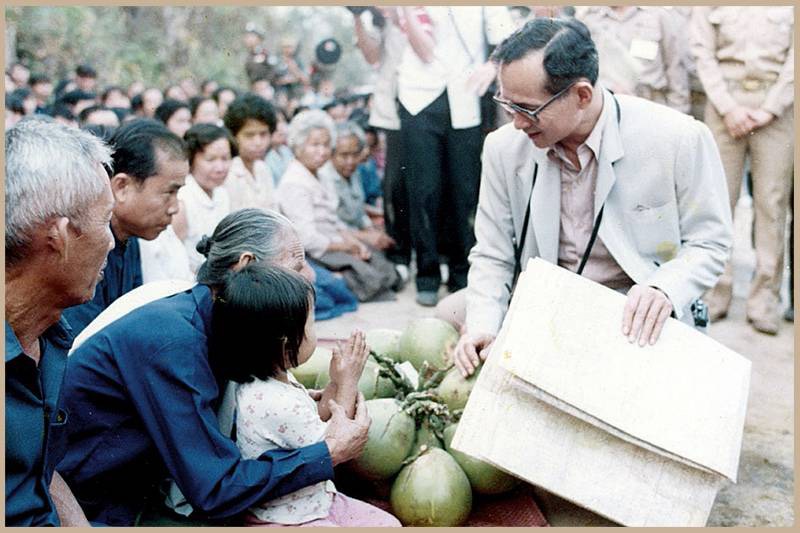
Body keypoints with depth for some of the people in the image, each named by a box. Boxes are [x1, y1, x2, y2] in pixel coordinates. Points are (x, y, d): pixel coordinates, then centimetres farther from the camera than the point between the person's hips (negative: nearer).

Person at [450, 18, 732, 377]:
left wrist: (663, 289, -24)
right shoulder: (504, 148, -3)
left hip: (643, 326, -4)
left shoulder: (680, 139, -14)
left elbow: (709, 243, -4)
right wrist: (482, 325, -11)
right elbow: (491, 256, 6)